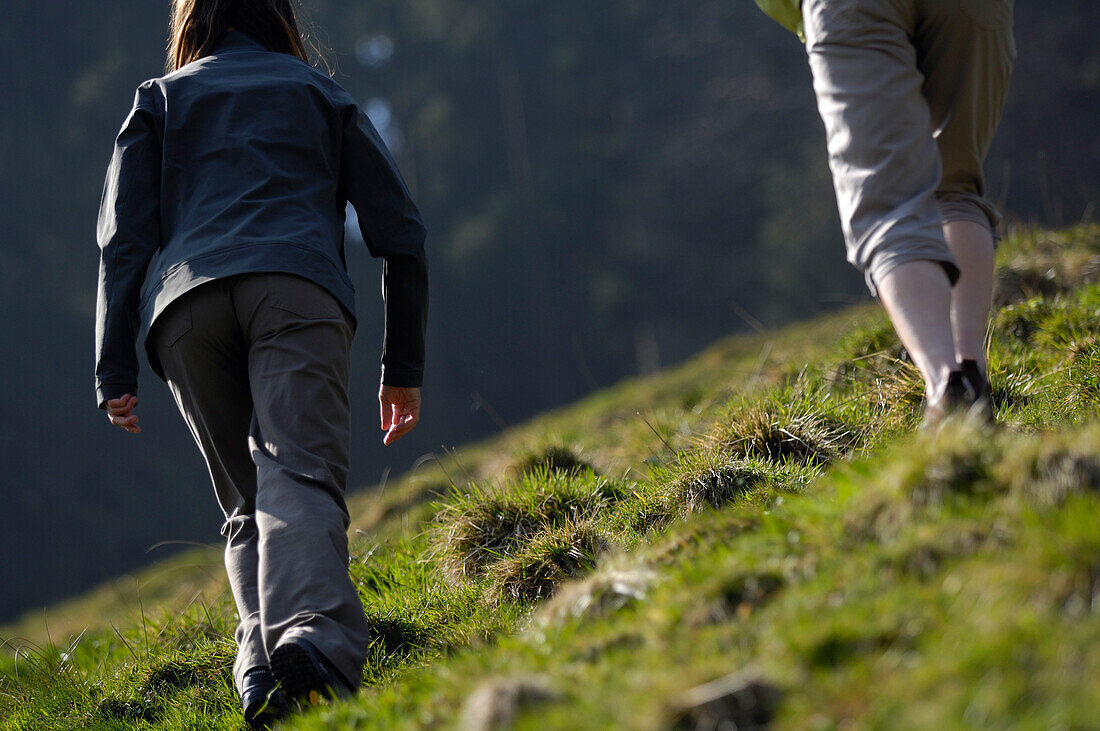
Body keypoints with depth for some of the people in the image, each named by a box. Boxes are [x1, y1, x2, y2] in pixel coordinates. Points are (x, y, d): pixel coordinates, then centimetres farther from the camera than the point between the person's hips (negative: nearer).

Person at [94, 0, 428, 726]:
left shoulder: (159, 100, 30)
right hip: (298, 291, -2)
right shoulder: (323, 94, 29)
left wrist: (115, 372, 11)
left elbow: (123, 239, 16)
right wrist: (404, 366, 24)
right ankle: (312, 640, -44)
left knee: (246, 505, 12)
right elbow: (401, 234, 21)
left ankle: (262, 664, -9)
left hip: (185, 303, 2)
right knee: (301, 480, -18)